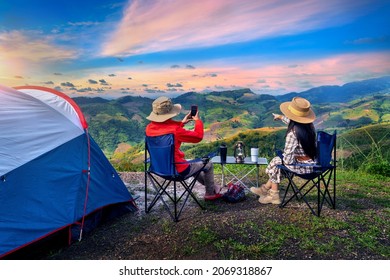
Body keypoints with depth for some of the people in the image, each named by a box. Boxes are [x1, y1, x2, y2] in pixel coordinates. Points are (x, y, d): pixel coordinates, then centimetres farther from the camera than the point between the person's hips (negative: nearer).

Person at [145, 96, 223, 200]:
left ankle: (213, 187, 49)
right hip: (177, 170, -8)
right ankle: (210, 193, 37)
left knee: (192, 164, 35)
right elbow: (198, 136, -14)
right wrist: (198, 120, 1)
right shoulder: (175, 130, -28)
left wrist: (182, 123, 14)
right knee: (208, 164, 16)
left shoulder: (149, 128, -7)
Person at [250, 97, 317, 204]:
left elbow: (287, 158, -28)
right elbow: (292, 122, 23)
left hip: (303, 167, -8)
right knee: (279, 160, 20)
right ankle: (266, 189, 31)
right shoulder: (309, 125, 0)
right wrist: (281, 117, 39)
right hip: (311, 164, 8)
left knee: (276, 163, 12)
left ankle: (274, 195, 28)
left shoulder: (293, 132, -26)